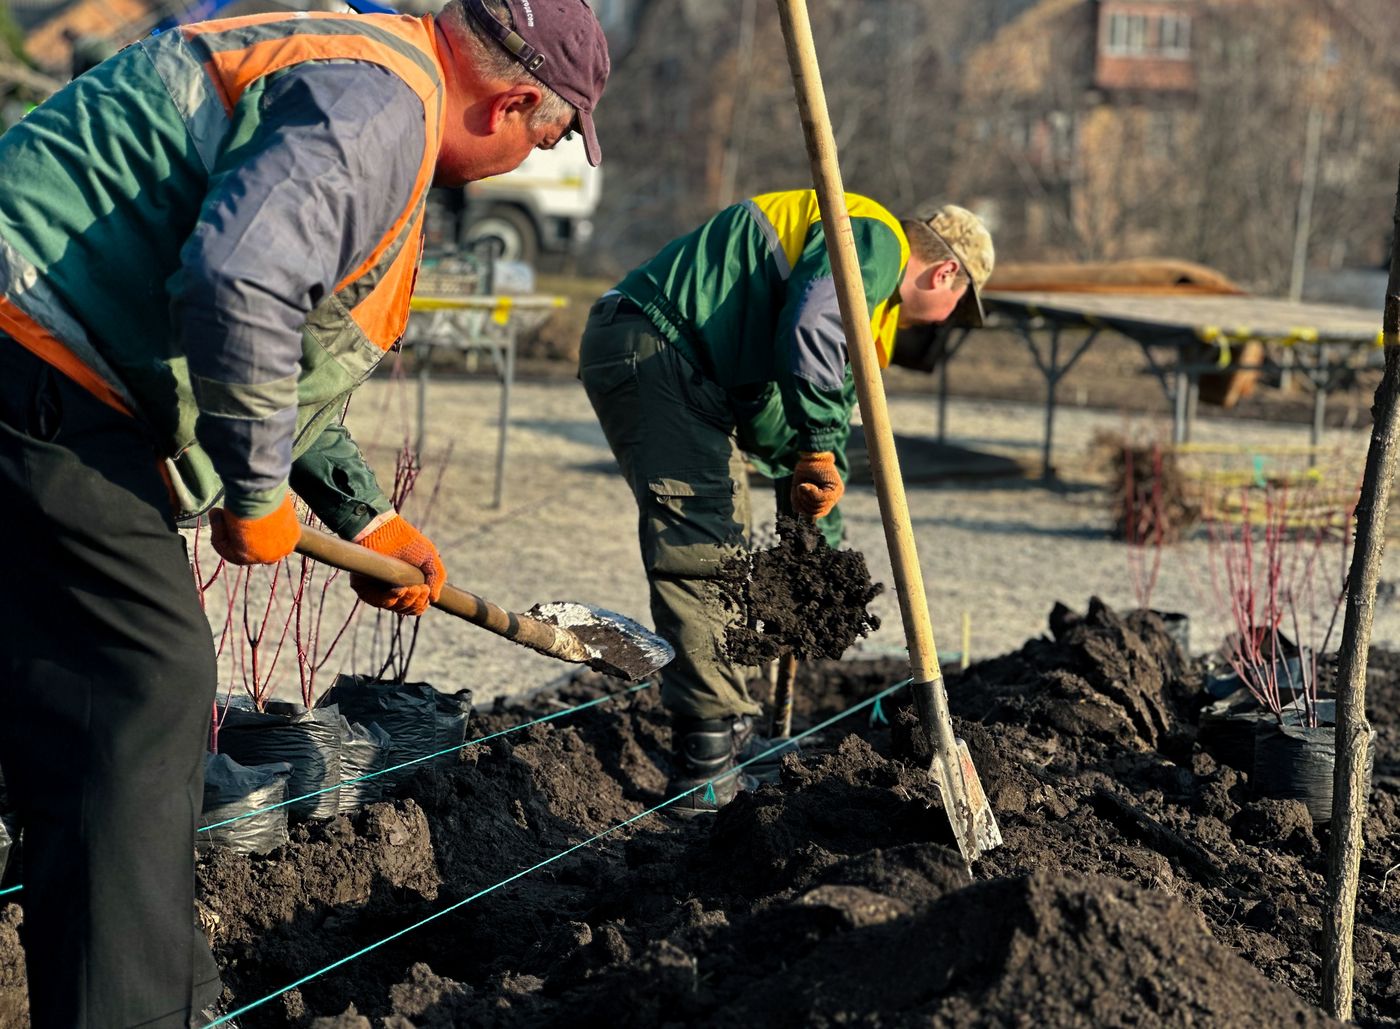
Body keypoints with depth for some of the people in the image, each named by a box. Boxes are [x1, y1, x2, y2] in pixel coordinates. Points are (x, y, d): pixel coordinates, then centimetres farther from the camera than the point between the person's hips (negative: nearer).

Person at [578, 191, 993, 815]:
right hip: (647, 347, -11)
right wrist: (819, 448, -23)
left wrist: (824, 553, 30)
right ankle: (710, 763, -14)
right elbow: (810, 329, -27)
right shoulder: (876, 243, -7)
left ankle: (728, 733, 25)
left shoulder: (866, 298, 26)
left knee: (726, 554, 17)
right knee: (700, 552, -15)